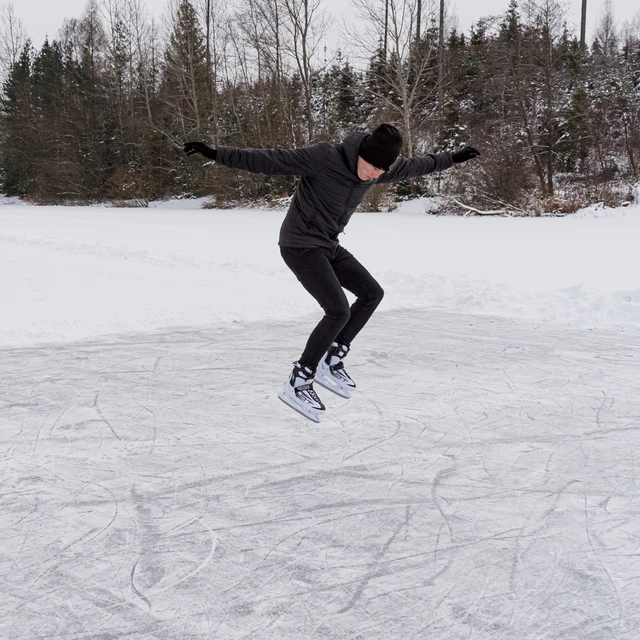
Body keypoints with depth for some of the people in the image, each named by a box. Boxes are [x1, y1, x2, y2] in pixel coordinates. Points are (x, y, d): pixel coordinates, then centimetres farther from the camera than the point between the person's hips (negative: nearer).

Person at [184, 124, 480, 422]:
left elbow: (414, 166, 17)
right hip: (300, 246, -9)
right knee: (339, 311, -18)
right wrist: (217, 154, -30)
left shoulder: (379, 168, -2)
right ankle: (297, 384, -7)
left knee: (372, 293, 11)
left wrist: (452, 158, 28)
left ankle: (331, 362, 17)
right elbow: (269, 160, -25)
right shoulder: (324, 157, -25)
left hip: (328, 246, 9)